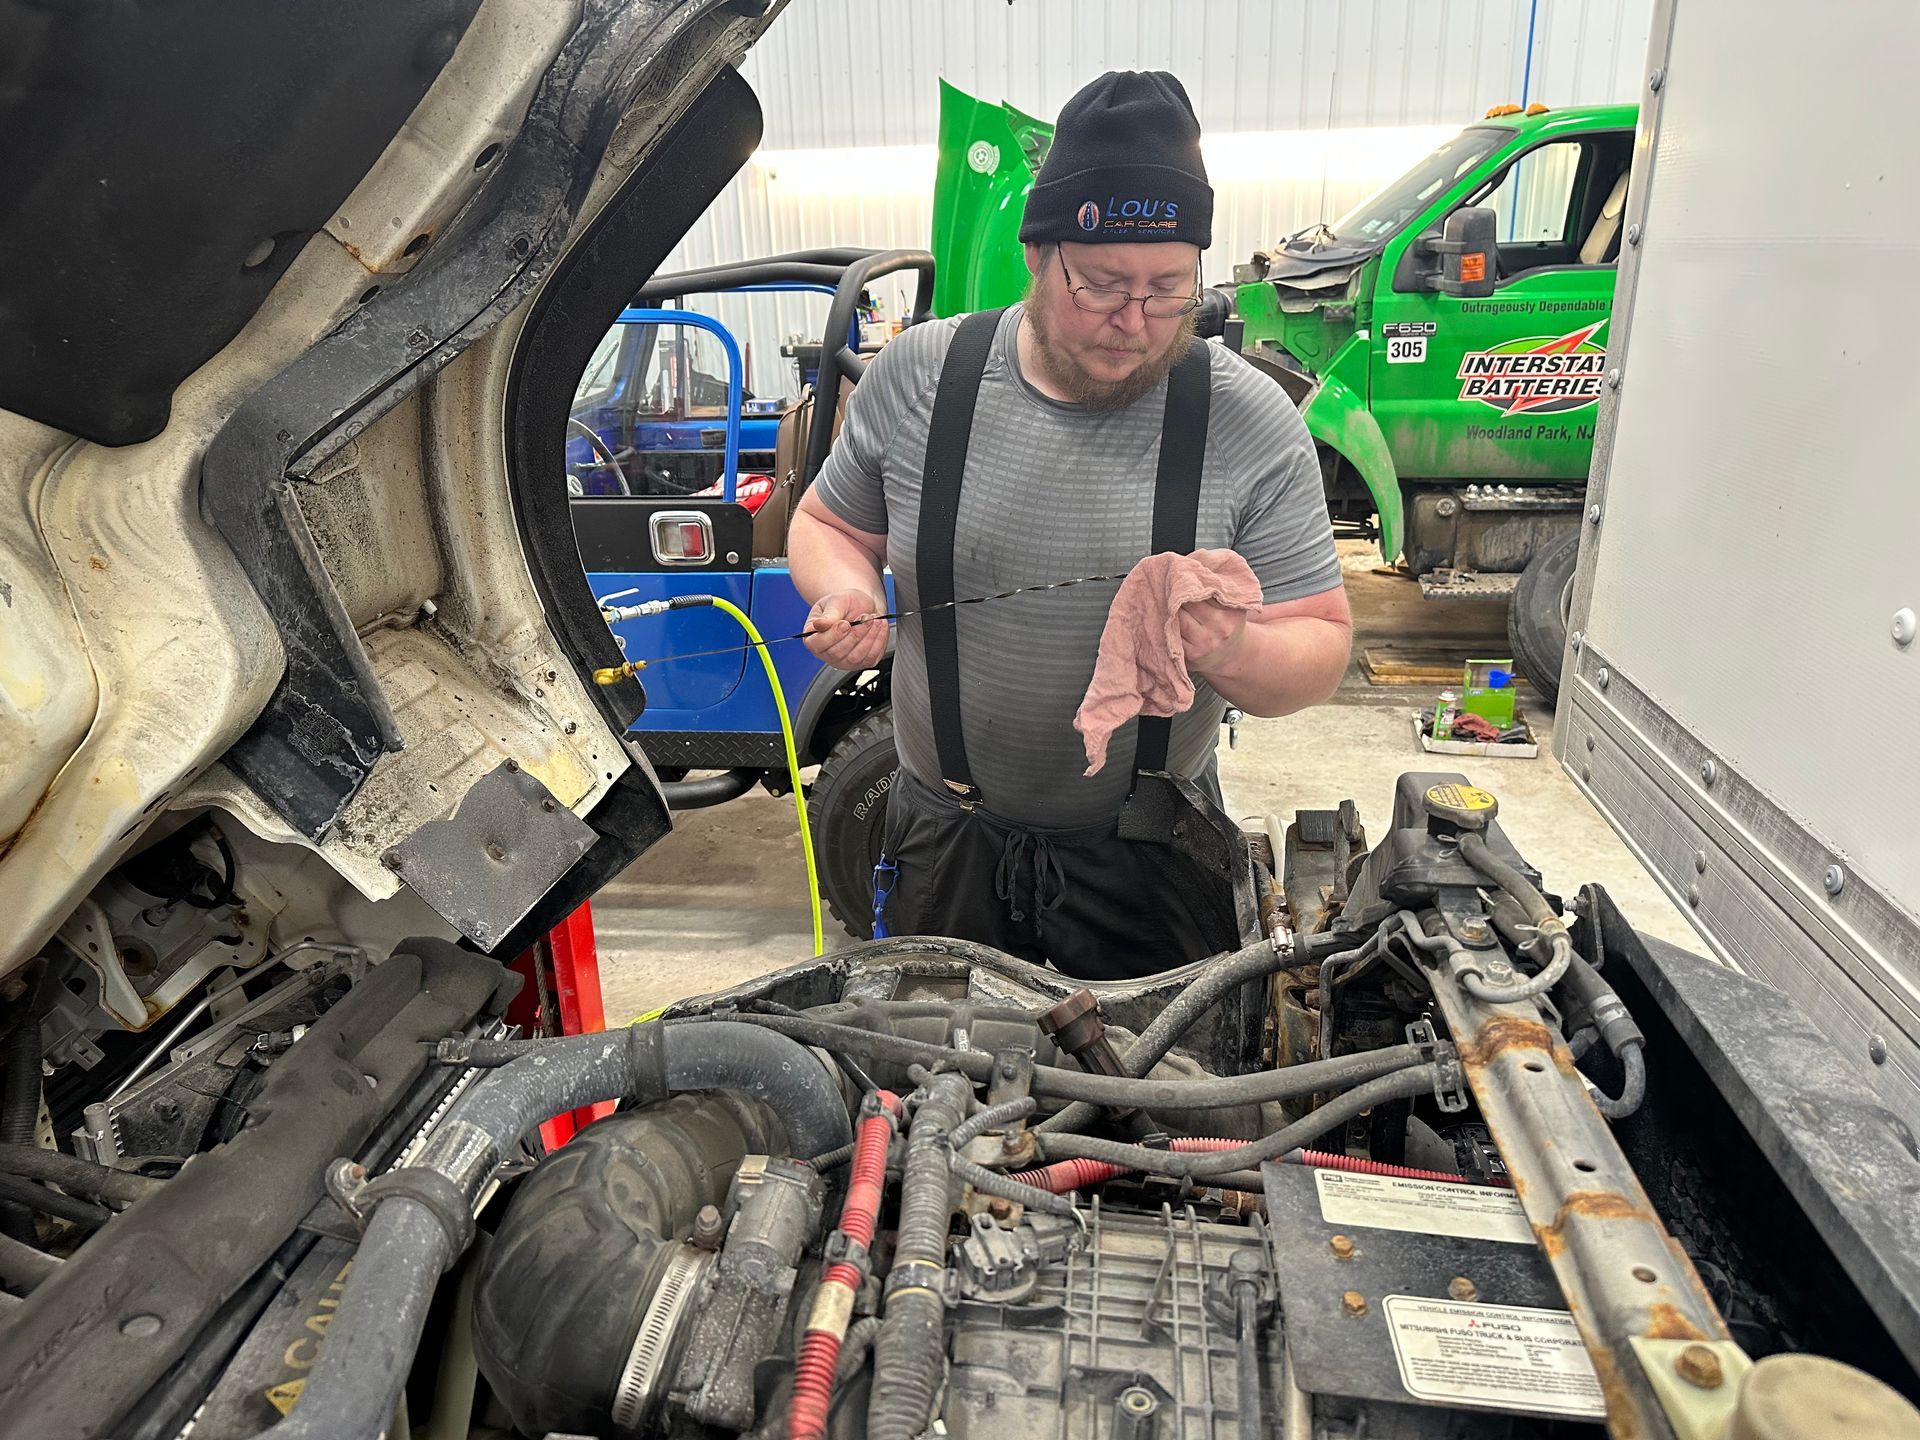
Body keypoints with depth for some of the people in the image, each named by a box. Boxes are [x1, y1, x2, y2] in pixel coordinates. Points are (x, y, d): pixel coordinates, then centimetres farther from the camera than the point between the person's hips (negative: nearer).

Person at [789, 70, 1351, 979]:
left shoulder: (1252, 423, -11)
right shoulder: (916, 377, -8)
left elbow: (1321, 646, -8)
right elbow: (829, 523, 7)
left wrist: (1237, 654, -31)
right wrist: (844, 592, -16)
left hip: (1149, 852, -1)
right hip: (946, 837, 2)